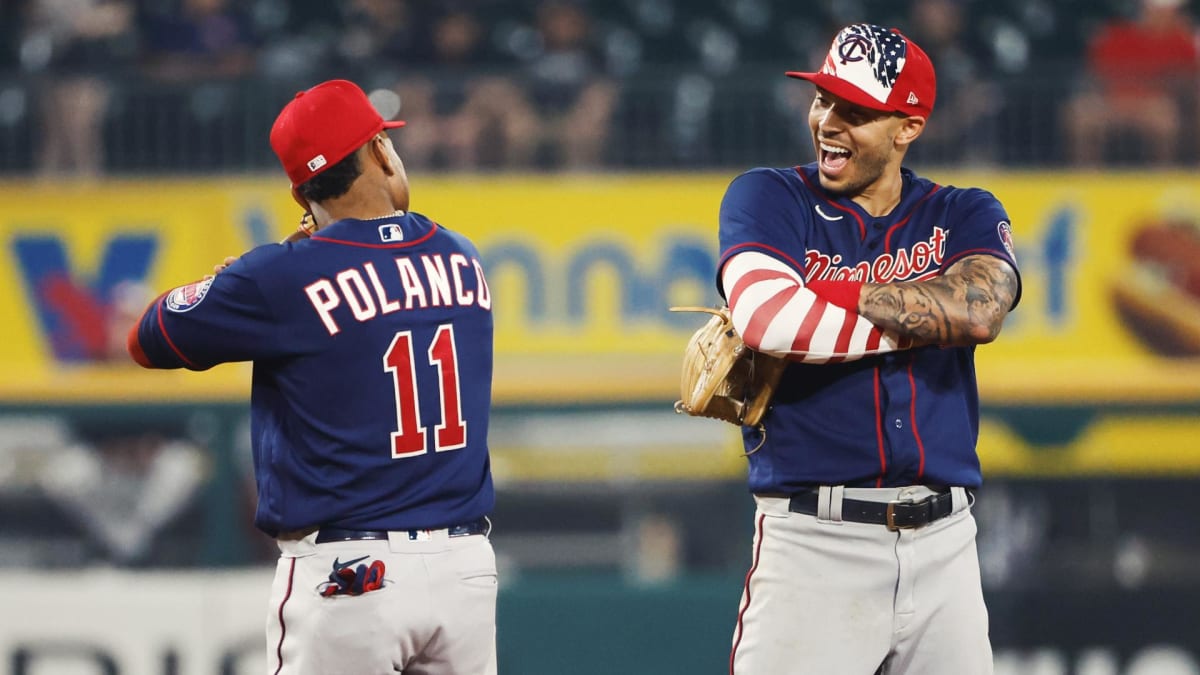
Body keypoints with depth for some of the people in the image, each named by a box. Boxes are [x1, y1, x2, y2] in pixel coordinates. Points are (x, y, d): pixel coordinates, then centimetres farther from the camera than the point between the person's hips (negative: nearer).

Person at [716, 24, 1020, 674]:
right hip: (811, 540, -3)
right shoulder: (768, 199, 5)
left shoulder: (964, 215, 11)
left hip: (942, 543, 3)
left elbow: (978, 311, -12)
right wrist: (921, 320, -6)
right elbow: (765, 316, -16)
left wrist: (826, 295, -10)